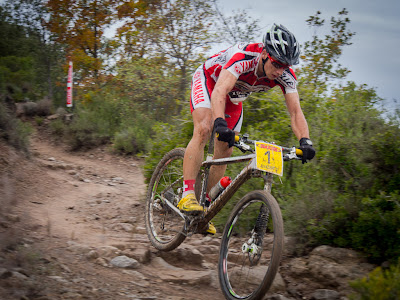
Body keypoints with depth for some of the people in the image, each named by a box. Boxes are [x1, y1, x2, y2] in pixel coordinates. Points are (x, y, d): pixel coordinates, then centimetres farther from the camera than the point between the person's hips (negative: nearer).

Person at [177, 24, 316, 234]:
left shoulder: (285, 75, -26)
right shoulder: (243, 57, -42)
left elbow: (295, 112, -28)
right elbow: (219, 93, -53)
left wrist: (305, 142, -45)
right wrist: (221, 124, -70)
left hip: (234, 96, 6)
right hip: (208, 80, -5)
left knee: (224, 152, 1)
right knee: (203, 130, -29)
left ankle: (205, 205, 14)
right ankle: (187, 195, -31)